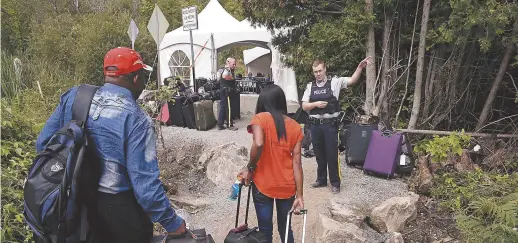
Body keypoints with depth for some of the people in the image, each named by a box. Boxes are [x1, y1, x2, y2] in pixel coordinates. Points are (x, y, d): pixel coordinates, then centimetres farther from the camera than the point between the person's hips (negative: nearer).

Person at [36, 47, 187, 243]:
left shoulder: (73, 97, -5)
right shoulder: (136, 120, -23)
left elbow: (43, 144, 3)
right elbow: (145, 185, -24)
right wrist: (173, 223, -12)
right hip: (118, 209, -5)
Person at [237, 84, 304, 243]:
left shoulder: (260, 118, -9)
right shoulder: (295, 126, 1)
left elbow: (258, 144, -29)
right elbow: (296, 162, -2)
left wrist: (250, 168, -12)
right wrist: (299, 195, -1)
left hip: (263, 184, -3)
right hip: (287, 186, 4)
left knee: (265, 229, 13)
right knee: (285, 228, 21)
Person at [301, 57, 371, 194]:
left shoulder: (334, 82, -1)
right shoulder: (310, 86, 7)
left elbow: (352, 80, -10)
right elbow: (304, 106, 5)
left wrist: (360, 67, -24)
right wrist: (315, 104, -12)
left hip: (330, 124, -3)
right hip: (315, 125, 3)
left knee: (332, 154, 3)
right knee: (319, 154, 15)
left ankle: (335, 183, 17)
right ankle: (321, 180, 30)